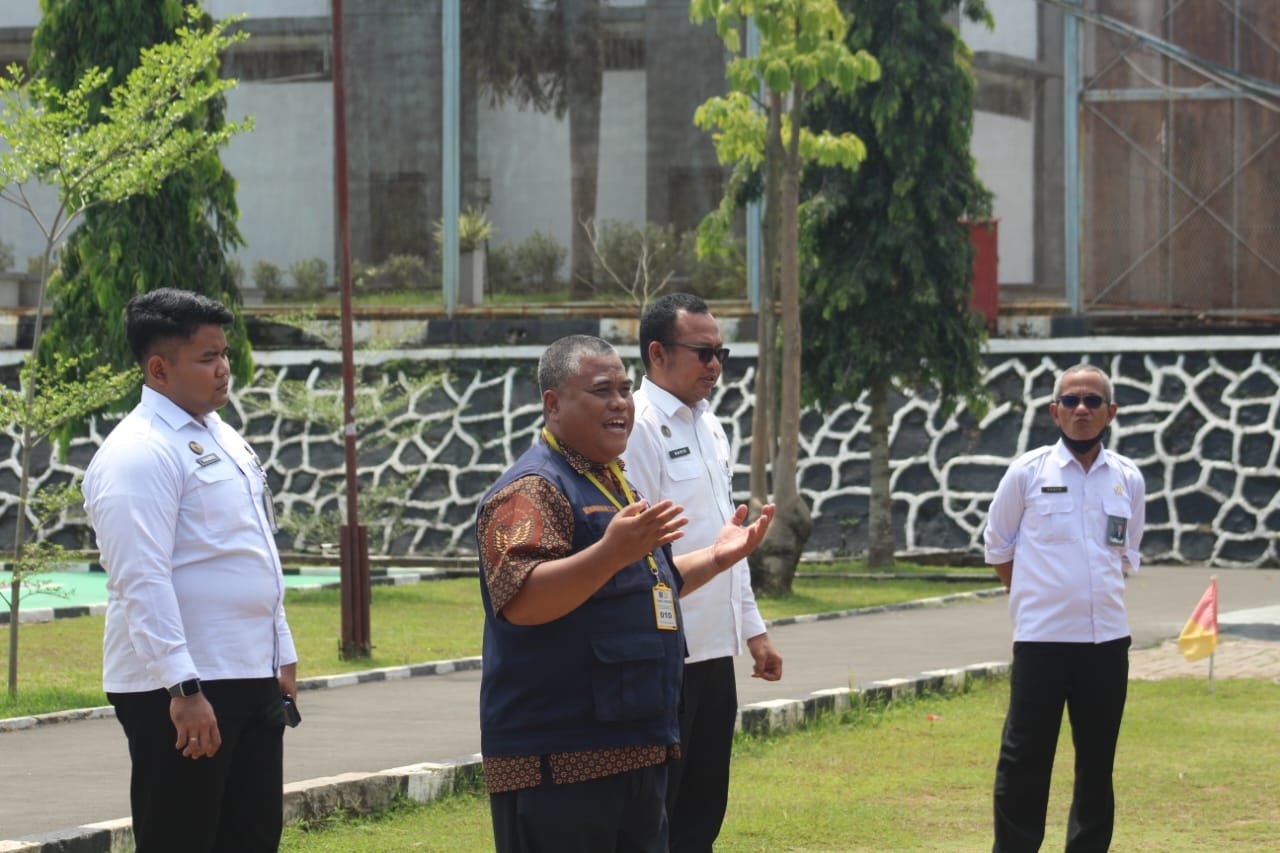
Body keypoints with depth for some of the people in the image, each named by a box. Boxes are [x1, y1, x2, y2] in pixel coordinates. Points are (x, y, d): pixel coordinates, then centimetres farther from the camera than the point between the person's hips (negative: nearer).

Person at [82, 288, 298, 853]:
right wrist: (183, 689, -26)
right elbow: (144, 583, -22)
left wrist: (282, 655, 20)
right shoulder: (138, 455, -15)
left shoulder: (224, 439, 15)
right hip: (180, 693, -9)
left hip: (253, 680, 9)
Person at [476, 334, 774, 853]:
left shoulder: (609, 481, 20)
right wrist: (611, 553, -38)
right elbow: (520, 600, -27)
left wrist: (718, 557, 18)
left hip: (634, 750, 10)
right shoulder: (532, 488, -12)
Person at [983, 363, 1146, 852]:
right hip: (1041, 639, -3)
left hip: (1107, 640, 3)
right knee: (1025, 759, -2)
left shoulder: (1128, 479, 6)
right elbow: (998, 546, 7)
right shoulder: (1028, 472, -3)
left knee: (1097, 761, 9)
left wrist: (1092, 596, 9)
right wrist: (1038, 597, 7)